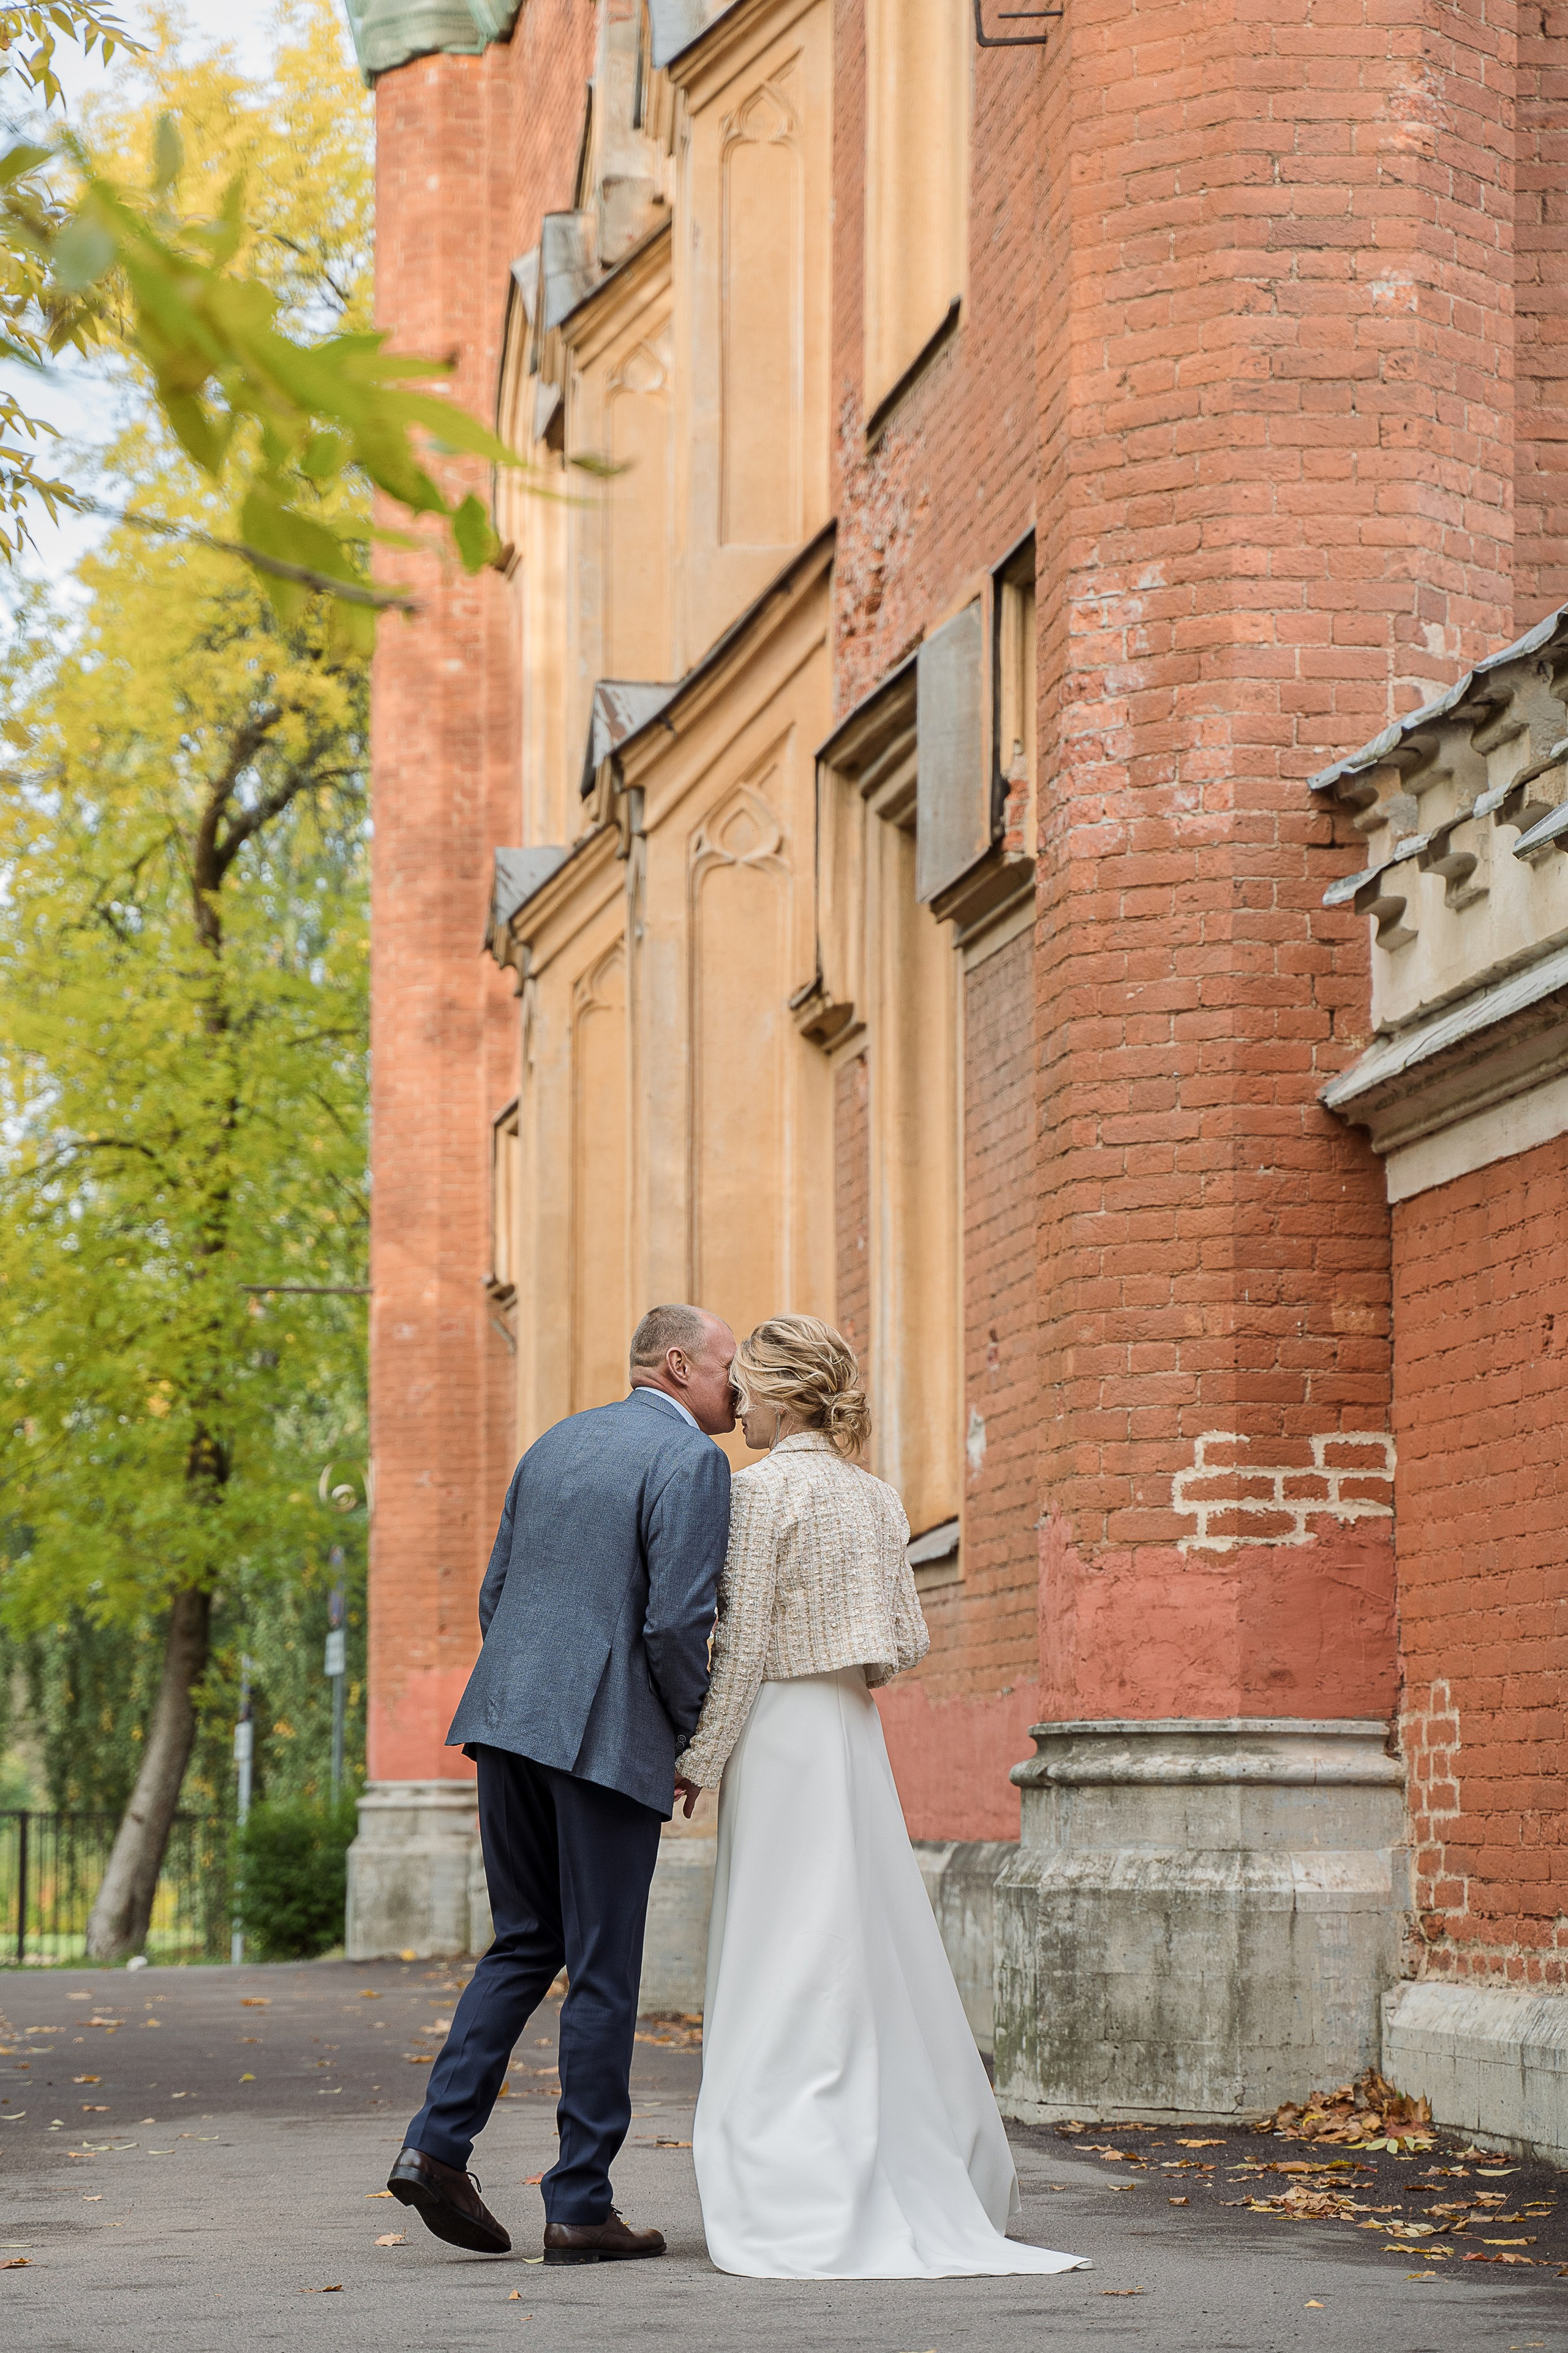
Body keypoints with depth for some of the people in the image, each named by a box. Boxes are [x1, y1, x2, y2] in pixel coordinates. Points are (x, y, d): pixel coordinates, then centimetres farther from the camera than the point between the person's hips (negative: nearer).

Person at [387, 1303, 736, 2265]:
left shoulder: (553, 1445, 16)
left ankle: (438, 2143, 4)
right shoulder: (691, 1461, -8)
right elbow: (678, 1622, -16)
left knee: (525, 1943, 17)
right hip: (610, 1738, -7)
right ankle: (580, 2206, 4)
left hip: (510, 1718, 7)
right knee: (603, 1970, 1)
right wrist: (695, 1734, -1)